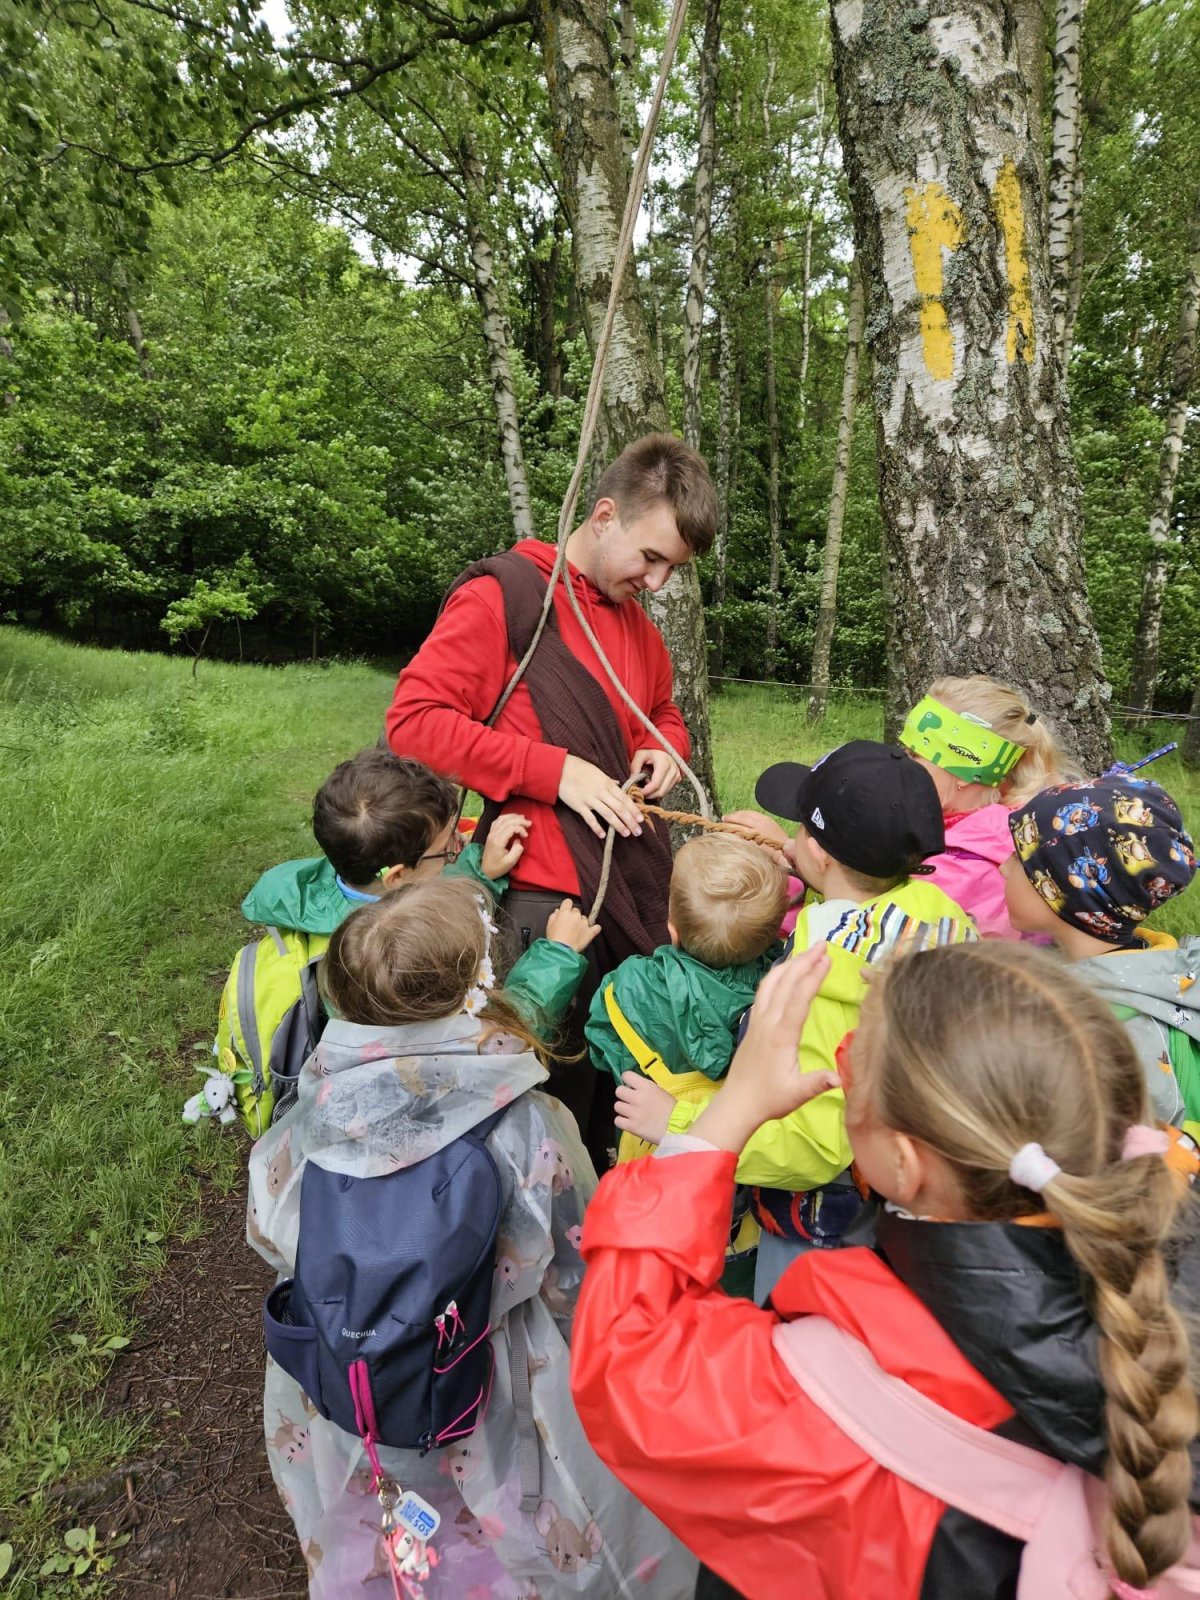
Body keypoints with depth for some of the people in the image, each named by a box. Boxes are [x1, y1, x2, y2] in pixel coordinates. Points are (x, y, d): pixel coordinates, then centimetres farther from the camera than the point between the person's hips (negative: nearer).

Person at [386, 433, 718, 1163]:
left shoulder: (635, 619, 17)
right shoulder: (501, 596, -8)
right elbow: (413, 719, -14)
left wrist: (667, 745, 6)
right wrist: (553, 769, -18)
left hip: (641, 887, 7)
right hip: (549, 900, -7)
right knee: (559, 1094, 5)